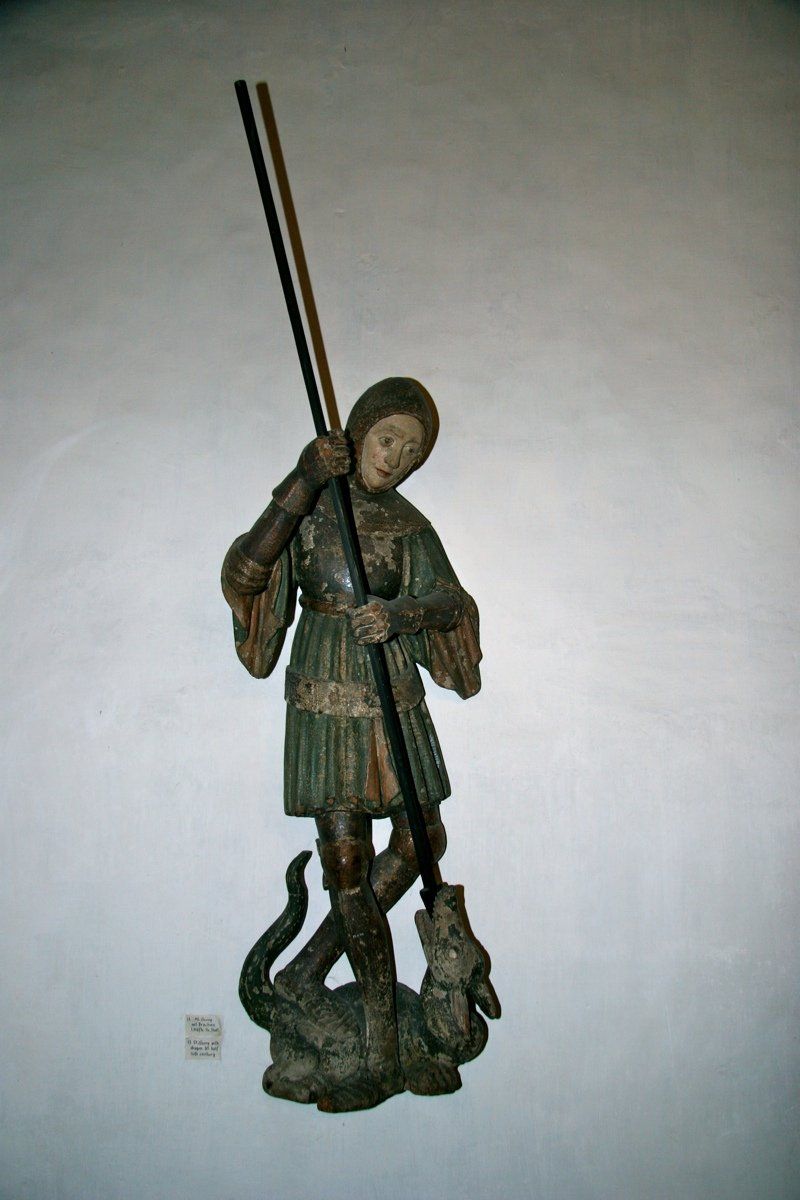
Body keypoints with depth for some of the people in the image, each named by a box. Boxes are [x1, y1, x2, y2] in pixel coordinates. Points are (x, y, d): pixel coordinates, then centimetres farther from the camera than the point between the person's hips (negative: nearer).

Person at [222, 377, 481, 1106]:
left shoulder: (407, 523, 10)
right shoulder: (305, 502, 2)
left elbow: (448, 599, -3)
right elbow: (245, 573, -14)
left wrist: (399, 614, -25)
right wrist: (303, 487, -22)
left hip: (394, 698, 4)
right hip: (325, 700, -4)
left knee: (420, 840, 4)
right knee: (346, 858, -5)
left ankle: (306, 974, 18)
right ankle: (383, 1027, 10)